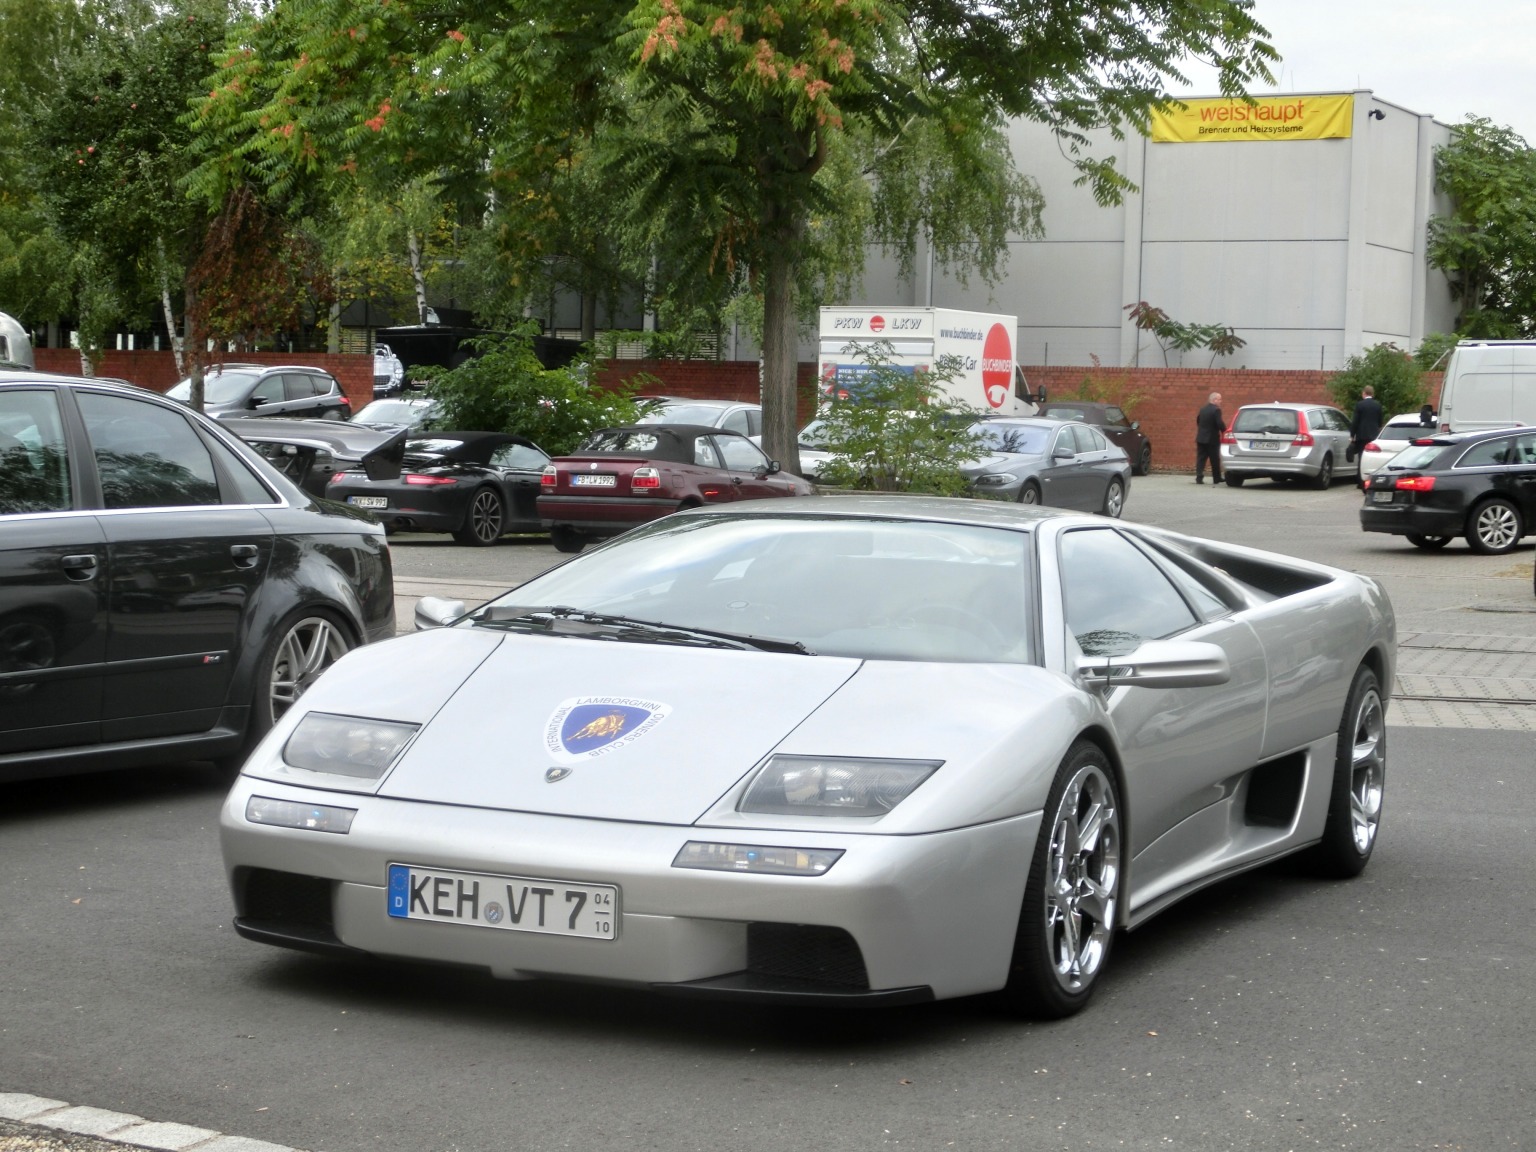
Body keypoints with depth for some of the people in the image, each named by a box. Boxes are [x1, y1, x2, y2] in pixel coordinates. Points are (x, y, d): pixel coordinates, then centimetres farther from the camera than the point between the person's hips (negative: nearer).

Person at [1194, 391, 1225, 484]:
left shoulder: (1202, 410, 9)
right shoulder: (1216, 410, -14)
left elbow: (1198, 421, 16)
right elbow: (1220, 424, -20)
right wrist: (1224, 430, -2)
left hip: (1201, 438, 6)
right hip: (1212, 439, -6)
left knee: (1201, 459, 4)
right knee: (1215, 460, 5)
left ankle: (1199, 478, -5)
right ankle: (1217, 479, 11)